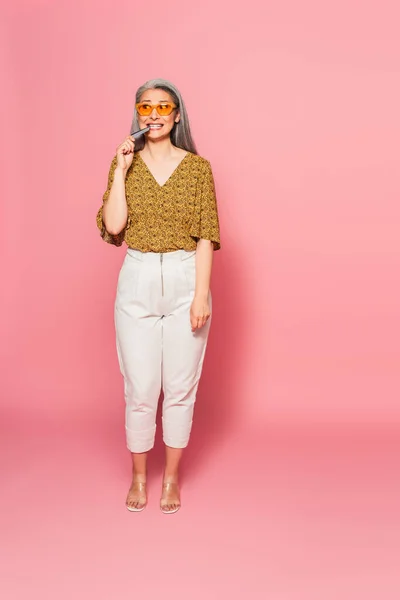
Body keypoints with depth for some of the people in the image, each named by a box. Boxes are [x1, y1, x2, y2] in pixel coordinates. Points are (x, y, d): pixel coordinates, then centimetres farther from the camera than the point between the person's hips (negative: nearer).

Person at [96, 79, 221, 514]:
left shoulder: (198, 167, 0)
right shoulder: (124, 164, 4)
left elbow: (206, 236, -3)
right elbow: (112, 228, -7)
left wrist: (201, 294, -10)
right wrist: (121, 171, -10)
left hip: (186, 281, 0)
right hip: (138, 281, 1)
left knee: (180, 386, 7)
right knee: (140, 388, 5)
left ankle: (172, 477, 26)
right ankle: (138, 477, 26)